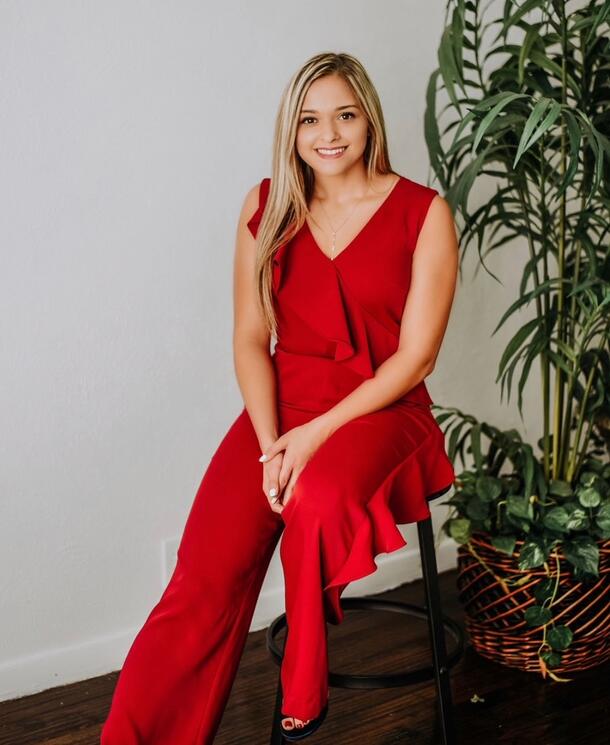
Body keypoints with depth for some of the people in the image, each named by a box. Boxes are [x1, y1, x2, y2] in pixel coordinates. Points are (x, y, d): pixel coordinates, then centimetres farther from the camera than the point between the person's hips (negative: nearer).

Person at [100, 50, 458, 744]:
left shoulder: (424, 213, -2)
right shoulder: (266, 207, 7)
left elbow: (415, 355, -7)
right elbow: (250, 338, 5)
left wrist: (318, 434, -16)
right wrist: (271, 445, -10)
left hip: (380, 410, -2)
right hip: (280, 409, 2)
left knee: (317, 501, -36)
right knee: (201, 585, -21)